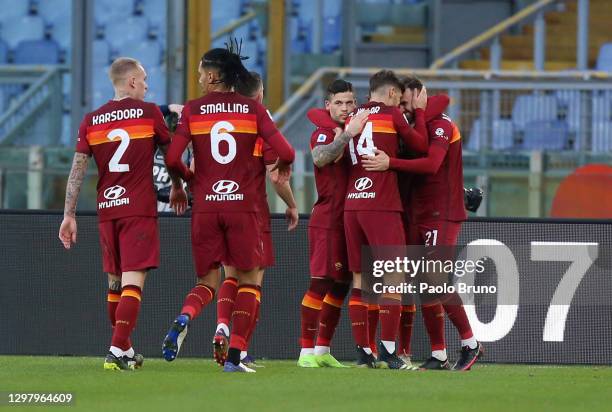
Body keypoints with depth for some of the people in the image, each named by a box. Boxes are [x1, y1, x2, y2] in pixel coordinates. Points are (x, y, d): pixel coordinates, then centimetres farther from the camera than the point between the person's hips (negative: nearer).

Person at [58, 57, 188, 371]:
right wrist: (178, 188, 28)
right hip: (139, 209, -4)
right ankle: (117, 351, -19)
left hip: (106, 210, 4)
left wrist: (69, 215, 4)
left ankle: (125, 352, 23)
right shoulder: (148, 112, -1)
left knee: (115, 282, 15)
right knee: (133, 282, -7)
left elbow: (77, 170, 2)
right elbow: (170, 154, 11)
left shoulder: (91, 121, 6)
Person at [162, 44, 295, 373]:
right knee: (248, 280, 11)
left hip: (205, 207, 1)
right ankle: (234, 355, -2)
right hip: (242, 205, -1)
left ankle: (183, 318, -20)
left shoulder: (192, 110, 2)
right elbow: (286, 153, -5)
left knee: (207, 281, 13)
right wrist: (282, 167, 18)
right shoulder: (253, 110, 3)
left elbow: (172, 158, -6)